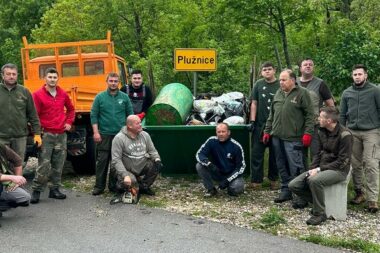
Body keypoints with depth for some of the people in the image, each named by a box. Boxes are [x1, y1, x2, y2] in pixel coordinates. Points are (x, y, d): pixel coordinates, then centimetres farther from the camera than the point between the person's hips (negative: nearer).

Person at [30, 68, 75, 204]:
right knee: (44, 164, -8)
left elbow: (71, 109, 24)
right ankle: (36, 190, 3)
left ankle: (54, 189, 19)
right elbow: (34, 115, -8)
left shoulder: (63, 94, 9)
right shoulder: (38, 95, -5)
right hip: (46, 134, -5)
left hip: (61, 134, 5)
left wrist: (69, 122, 12)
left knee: (58, 164, 9)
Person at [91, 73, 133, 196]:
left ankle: (114, 185, 18)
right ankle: (99, 186, 10)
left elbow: (130, 115, 9)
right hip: (104, 135, -1)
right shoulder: (100, 97, 2)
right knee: (102, 161, 1)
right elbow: (94, 115, 0)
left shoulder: (124, 97, 6)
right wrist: (96, 132, -6)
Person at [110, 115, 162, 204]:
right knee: (130, 182, -33)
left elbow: (152, 150, 7)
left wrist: (157, 159, -16)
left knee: (156, 165, -17)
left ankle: (143, 186, 4)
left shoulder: (145, 135, 2)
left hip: (142, 167, 6)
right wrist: (125, 175, -28)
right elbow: (116, 160, -18)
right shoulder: (119, 138, -15)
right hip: (127, 170, -6)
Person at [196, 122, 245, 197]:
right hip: (217, 173, 3)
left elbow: (241, 166, -10)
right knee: (199, 166, -20)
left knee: (236, 189, -32)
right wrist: (209, 164, -33)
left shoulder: (236, 146, -15)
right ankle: (211, 189, -3)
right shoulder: (212, 141, -12)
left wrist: (227, 180, -20)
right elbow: (199, 154, -12)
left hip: (231, 174, -2)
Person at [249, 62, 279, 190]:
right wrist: (252, 121, -2)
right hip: (260, 125, 1)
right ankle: (256, 181, 9)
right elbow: (254, 103, 5)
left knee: (275, 154, 10)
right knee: (256, 153, 1)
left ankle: (273, 179, 23)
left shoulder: (280, 85, -1)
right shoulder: (258, 84, 5)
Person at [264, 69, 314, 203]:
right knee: (282, 166, 12)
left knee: (295, 167, -5)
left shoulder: (302, 93, -3)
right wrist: (267, 131, 18)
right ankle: (286, 190, 22)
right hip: (277, 137, 7)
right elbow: (272, 114, 21)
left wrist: (307, 132, -12)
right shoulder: (278, 93, 16)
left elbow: (310, 115, -6)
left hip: (293, 138, -6)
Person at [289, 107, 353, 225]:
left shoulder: (345, 135, -15)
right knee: (293, 185, -8)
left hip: (338, 170, -7)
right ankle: (316, 203, 10)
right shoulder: (322, 132, 7)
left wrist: (319, 169, -20)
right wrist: (312, 169, -4)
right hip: (321, 168, 7)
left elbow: (342, 162, -17)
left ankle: (319, 213, -17)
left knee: (314, 181, -37)